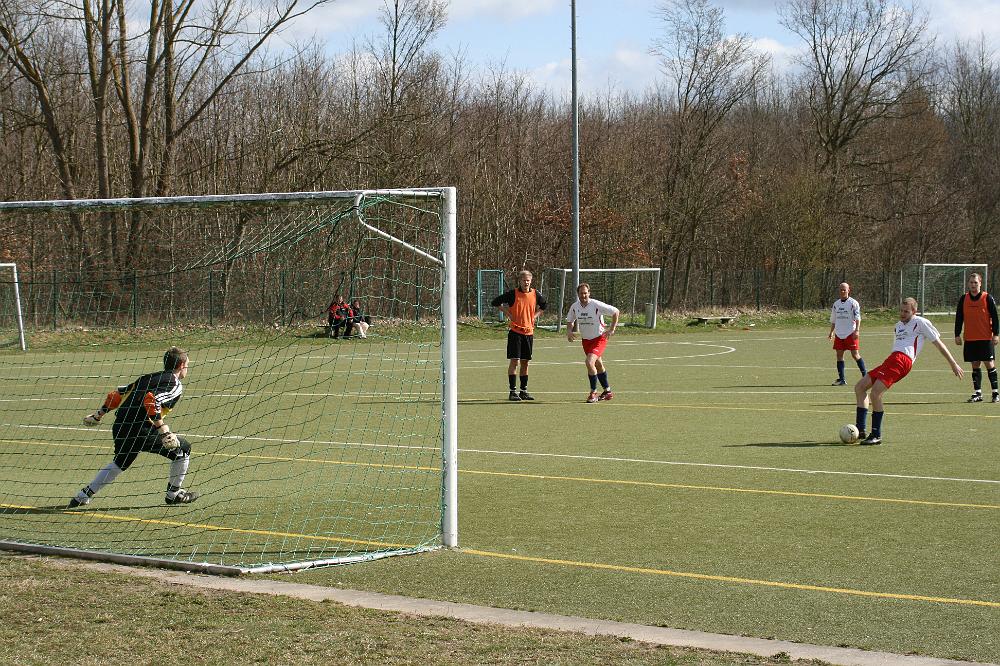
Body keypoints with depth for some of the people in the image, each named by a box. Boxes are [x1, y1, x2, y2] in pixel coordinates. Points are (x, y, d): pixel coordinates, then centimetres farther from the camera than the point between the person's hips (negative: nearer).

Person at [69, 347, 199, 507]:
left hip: (119, 428, 8)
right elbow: (151, 399, -21)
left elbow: (118, 393, 23)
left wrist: (99, 414, 31)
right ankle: (174, 493, 15)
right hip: (139, 430, -8)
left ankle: (84, 494, 29)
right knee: (183, 449, 6)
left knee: (120, 463, 32)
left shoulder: (149, 377, 22)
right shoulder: (175, 384, -2)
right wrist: (162, 428, -24)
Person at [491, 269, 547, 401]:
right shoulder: (513, 294, -7)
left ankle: (524, 390, 19)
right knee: (514, 361, -8)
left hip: (529, 331, 4)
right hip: (515, 331, -4)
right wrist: (507, 313, -7)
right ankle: (513, 391, -6)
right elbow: (496, 302, 0)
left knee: (525, 362, 10)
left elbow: (544, 306, 23)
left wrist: (534, 316, 9)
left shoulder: (535, 294, 4)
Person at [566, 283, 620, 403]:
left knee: (590, 362, -23)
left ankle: (593, 393, -11)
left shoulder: (596, 305, -20)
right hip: (585, 339, 6)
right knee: (598, 365, 18)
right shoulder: (574, 307, -5)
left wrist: (612, 329, -14)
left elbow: (615, 311, -12)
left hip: (599, 338, -6)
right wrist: (569, 332, -8)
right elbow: (570, 321, 12)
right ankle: (607, 391, 33)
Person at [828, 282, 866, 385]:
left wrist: (857, 330, -20)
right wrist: (831, 332, 17)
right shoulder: (836, 304, 14)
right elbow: (833, 320, 22)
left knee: (855, 354, -9)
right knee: (839, 355, 3)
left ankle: (865, 375, 0)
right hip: (839, 334, 6)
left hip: (851, 333, -6)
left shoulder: (853, 303, -3)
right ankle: (841, 379, 7)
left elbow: (857, 317, -10)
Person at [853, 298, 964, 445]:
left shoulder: (920, 322, 6)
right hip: (891, 360, 9)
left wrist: (953, 364, 5)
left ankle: (876, 436, -15)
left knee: (875, 392, -21)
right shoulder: (899, 325, 30)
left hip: (902, 360, -9)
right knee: (860, 386, 3)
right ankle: (860, 431, 0)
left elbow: (938, 343, 6)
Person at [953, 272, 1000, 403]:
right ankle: (977, 393, 8)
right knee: (975, 365, 5)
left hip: (986, 338, -3)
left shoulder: (987, 298, -2)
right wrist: (957, 335, 6)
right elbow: (959, 318, 11)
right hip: (970, 339, 3)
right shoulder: (964, 299, 7)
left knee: (989, 364, -4)